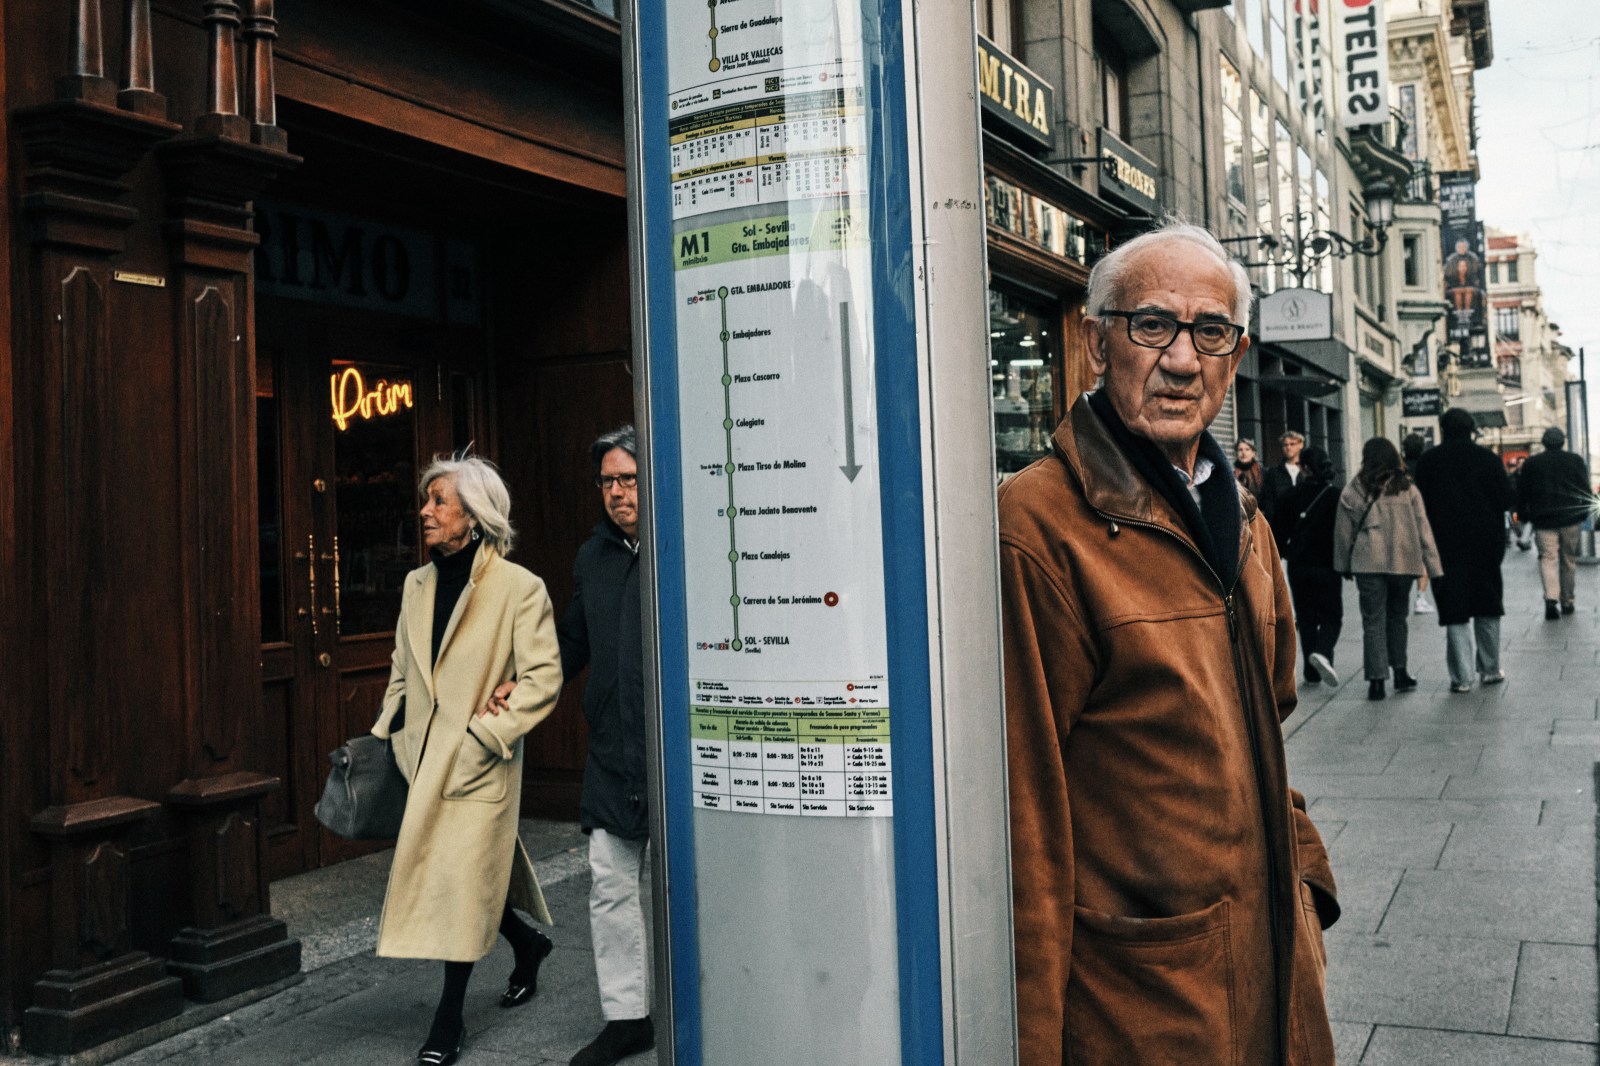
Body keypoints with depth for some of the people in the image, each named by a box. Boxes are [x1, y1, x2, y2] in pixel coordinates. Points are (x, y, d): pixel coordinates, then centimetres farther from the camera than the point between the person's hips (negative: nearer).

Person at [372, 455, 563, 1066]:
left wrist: (487, 734, -18)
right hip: (422, 756, 6)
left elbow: (543, 677, -13)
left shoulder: (518, 587, -11)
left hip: (478, 762, -6)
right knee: (447, 873, 13)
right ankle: (527, 943, 39)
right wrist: (386, 733, 10)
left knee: (463, 878, -2)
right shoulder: (417, 585, 10)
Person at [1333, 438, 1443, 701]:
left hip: (1368, 563, -1)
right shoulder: (1407, 490, 0)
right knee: (1397, 617, 18)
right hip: (1403, 562, 1)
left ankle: (1376, 680, -2)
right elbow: (1423, 530, 1)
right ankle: (1399, 672, 19)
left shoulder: (1353, 492, -2)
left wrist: (1343, 565, 14)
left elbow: (1343, 532, 3)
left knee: (1373, 621, 2)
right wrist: (1433, 566, 4)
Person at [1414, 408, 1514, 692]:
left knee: (1454, 612, 1)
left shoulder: (1428, 460, -4)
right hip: (1486, 543, 2)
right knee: (1488, 607, 15)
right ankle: (1490, 670, 22)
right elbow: (1506, 499, -1)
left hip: (1446, 544, -1)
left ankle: (1461, 677, -1)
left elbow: (1420, 503, -5)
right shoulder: (1488, 458, -1)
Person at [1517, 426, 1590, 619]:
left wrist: (1524, 516, 12)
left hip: (1543, 519, -1)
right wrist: (1584, 514, 12)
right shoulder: (1576, 461, 3)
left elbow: (1522, 493, 4)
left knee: (1548, 558, -3)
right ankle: (1567, 602, 17)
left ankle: (1551, 598, -24)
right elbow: (1585, 489, 4)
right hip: (1570, 519, 1)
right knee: (1569, 560, 11)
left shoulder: (1531, 463, 2)